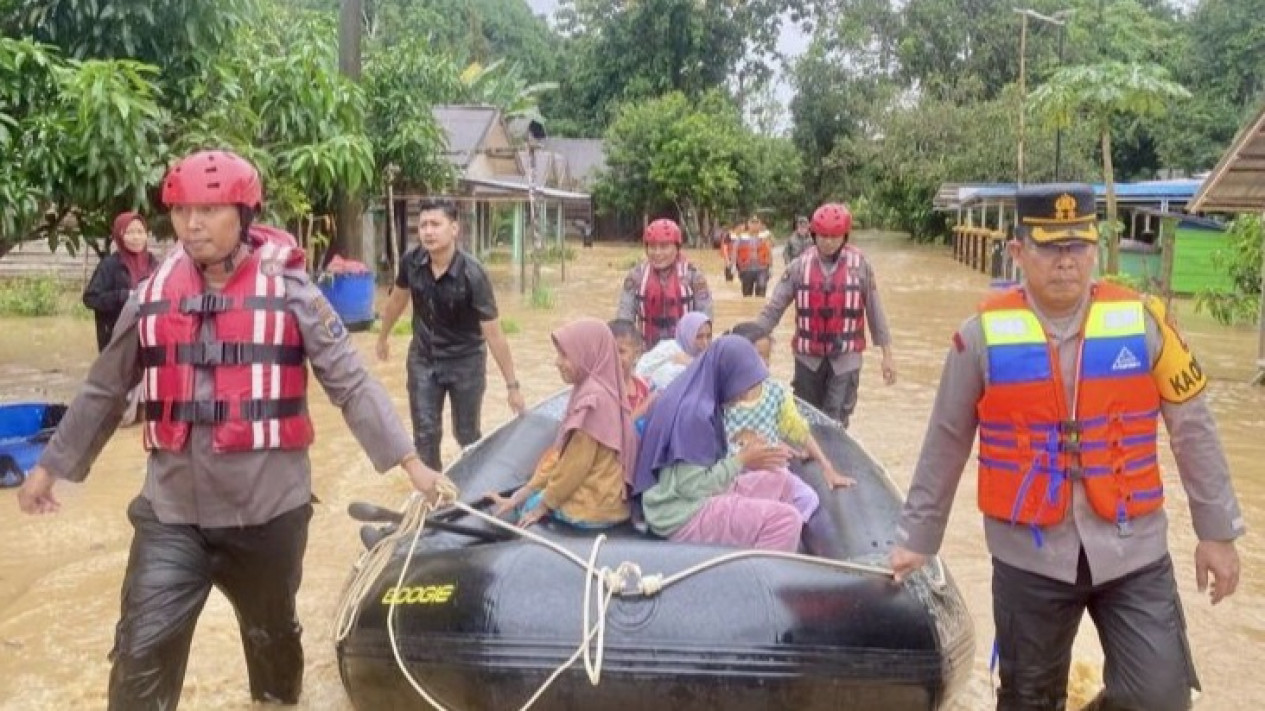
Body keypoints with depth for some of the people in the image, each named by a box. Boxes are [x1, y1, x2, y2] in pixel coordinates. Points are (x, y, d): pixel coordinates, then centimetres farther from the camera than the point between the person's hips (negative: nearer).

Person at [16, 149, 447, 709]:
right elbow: (104, 392, 14)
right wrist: (51, 466, 19)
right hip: (171, 511, 2)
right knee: (143, 652, -4)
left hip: (268, 508, -1)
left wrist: (410, 462, -12)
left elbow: (351, 385, -7)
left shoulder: (289, 292, -6)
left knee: (272, 635, 20)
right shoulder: (151, 297, 3)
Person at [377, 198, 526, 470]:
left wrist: (512, 386, -21)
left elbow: (494, 335, -24)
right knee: (425, 434, 5)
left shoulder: (472, 275, -28)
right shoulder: (411, 261, -15)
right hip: (423, 358, 3)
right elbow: (398, 299, 8)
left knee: (467, 434, 9)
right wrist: (383, 337, 21)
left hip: (465, 360, -3)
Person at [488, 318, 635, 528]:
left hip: (592, 506, -8)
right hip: (599, 496, 9)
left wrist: (542, 506, -6)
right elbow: (561, 453, 7)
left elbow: (575, 464, -19)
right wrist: (516, 497, 5)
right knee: (523, 497, 20)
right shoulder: (589, 390, 6)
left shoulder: (593, 398, -23)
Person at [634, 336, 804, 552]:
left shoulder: (703, 399, 7)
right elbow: (694, 487, -22)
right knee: (787, 519, -19)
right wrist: (742, 460, -15)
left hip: (701, 497, 10)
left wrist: (747, 455, 1)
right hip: (683, 515, -10)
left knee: (779, 479, 13)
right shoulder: (693, 412, -23)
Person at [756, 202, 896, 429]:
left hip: (845, 357, -2)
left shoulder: (860, 265, -4)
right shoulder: (800, 265, -3)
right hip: (808, 357, 2)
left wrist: (887, 354, 2)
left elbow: (875, 310, 1)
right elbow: (774, 307, -2)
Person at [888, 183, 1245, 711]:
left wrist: (1217, 530, 5)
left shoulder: (1143, 321, -4)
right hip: (1028, 554, 0)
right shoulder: (983, 335, -7)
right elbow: (946, 444, 1)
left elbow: (1192, 428, 4)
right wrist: (917, 536, 5)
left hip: (1132, 549, 1)